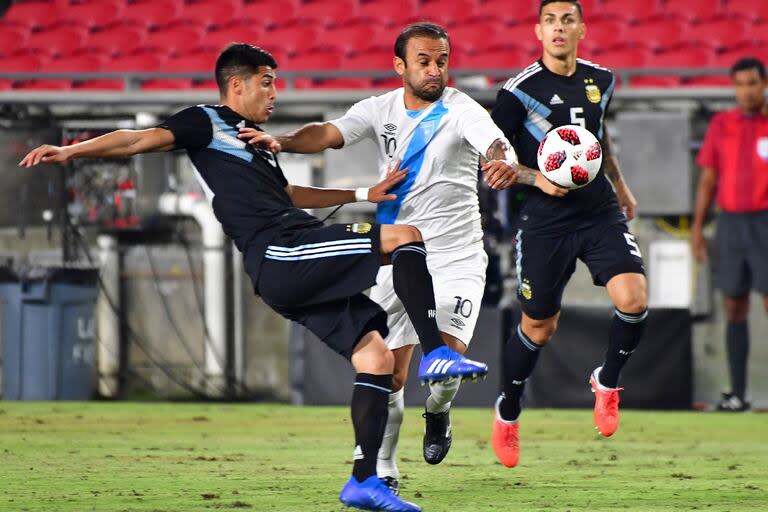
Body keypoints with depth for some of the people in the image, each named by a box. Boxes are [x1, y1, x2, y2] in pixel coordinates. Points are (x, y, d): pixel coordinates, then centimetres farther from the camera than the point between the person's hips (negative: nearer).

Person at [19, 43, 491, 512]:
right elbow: (143, 139, -5)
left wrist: (363, 195, 42)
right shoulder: (208, 123, 5)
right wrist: (73, 151, -17)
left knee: (376, 357, 1)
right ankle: (436, 352, -20)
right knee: (407, 237, -16)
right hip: (281, 252, -9)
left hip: (294, 270, 9)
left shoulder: (255, 141, 30)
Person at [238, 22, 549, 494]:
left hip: (457, 257, -3)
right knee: (389, 371, 0)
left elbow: (497, 144, -30)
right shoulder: (381, 109, 0)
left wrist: (506, 164, -55)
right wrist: (281, 141, -33)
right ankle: (383, 469, 16)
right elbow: (330, 134, -14)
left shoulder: (461, 110, -11)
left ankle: (438, 412, 17)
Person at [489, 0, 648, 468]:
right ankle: (508, 413, 30)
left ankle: (607, 383, 9)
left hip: (600, 212, 3)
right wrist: (540, 178, -20)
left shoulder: (600, 80, 6)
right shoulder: (520, 91, -9)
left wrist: (620, 185, 31)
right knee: (539, 327, 5)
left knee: (634, 298, -18)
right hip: (546, 221, -3)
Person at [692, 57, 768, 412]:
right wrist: (697, 227, 8)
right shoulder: (721, 125, 10)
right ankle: (737, 393, 8)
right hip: (731, 223, 4)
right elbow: (708, 179, 12)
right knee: (734, 309, 4)